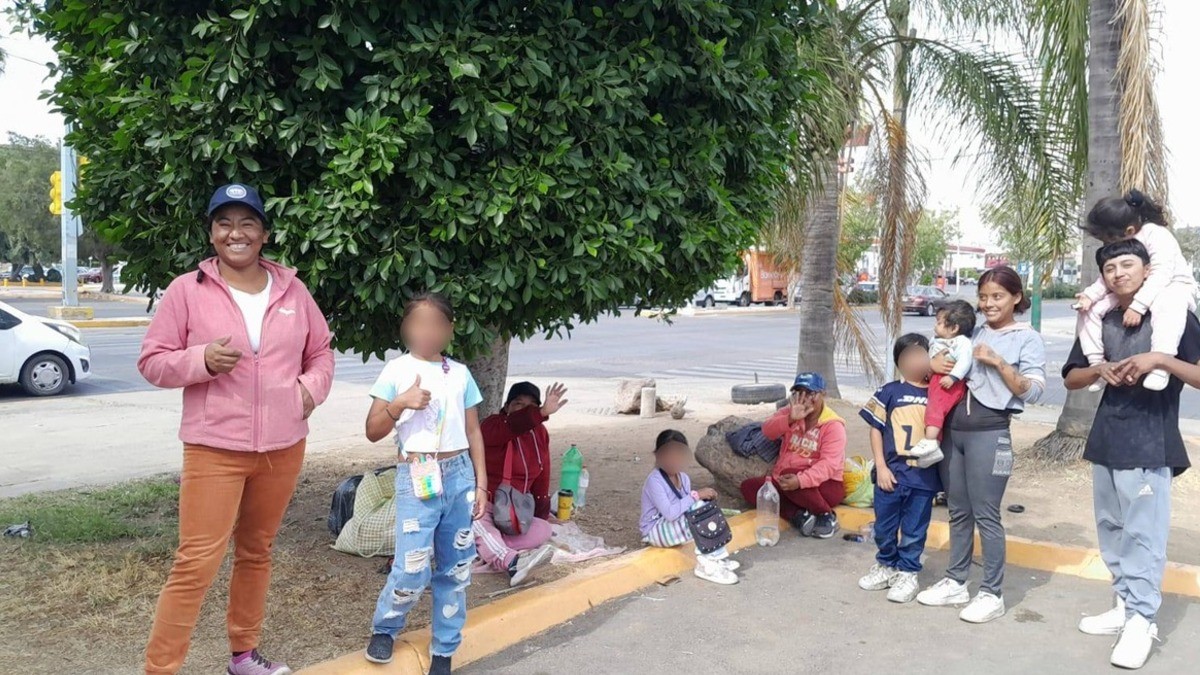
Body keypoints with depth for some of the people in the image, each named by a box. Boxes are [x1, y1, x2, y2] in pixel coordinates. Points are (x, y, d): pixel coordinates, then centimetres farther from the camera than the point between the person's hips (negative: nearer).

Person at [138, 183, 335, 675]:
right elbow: (152, 362, -2)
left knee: (257, 551, 17)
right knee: (198, 561, -8)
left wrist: (311, 387, -3)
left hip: (284, 447, 4)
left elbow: (321, 352, 15)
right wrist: (202, 359, -19)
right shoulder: (187, 290, -4)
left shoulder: (291, 289, 6)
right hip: (214, 449, -4)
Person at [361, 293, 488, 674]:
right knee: (413, 568, -7)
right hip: (418, 479, -3)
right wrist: (400, 404, -16)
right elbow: (372, 432, 0)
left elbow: (473, 432, 12)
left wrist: (481, 484, 7)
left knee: (455, 568, 7)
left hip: (459, 475, 3)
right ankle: (384, 629, 23)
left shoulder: (460, 374, 8)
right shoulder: (397, 371, 0)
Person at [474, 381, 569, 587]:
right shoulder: (493, 426, -14)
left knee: (543, 531, -19)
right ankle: (512, 562, -55)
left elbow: (541, 475, 9)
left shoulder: (539, 432, 4)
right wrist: (542, 413, -56)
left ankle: (486, 549, -26)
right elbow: (510, 426, -40)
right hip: (485, 503, -6)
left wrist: (541, 513, 6)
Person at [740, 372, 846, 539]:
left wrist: (800, 480, -40)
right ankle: (799, 515, -25)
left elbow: (829, 465, -23)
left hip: (823, 485, -6)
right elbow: (768, 431, -13)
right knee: (748, 486, -13)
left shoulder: (833, 425, -11)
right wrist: (790, 420, -32)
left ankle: (827, 516, -17)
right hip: (789, 480, 6)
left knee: (787, 474, -34)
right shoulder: (790, 412, 4)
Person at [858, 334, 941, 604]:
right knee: (884, 527, 14)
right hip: (892, 473, 0)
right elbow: (876, 430, 0)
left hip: (924, 476, 0)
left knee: (914, 530, 10)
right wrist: (881, 467, -4)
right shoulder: (890, 391, -3)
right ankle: (887, 566, 34)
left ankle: (907, 573, 25)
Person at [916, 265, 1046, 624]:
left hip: (989, 433, -5)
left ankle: (992, 594, 8)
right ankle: (955, 582, 23)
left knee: (986, 514, -2)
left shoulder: (1028, 339, 0)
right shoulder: (972, 332, 13)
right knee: (958, 512, 13)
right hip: (952, 429, 5)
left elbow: (1032, 392, -7)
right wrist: (934, 362, -2)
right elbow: (946, 358, 21)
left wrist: (998, 363, -15)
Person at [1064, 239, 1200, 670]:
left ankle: (1142, 620, 1)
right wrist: (1098, 369, -5)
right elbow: (1071, 379, 14)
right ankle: (1126, 606, 23)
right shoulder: (1102, 323, 10)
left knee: (1143, 534, -6)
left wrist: (1159, 359, -23)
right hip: (1106, 441, 6)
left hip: (1149, 444, -6)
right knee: (1112, 530, 12)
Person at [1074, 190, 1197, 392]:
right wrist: (1090, 295, -16)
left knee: (1167, 303, -44)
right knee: (1091, 309, -8)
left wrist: (1138, 306, -42)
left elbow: (1160, 275, -32)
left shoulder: (1156, 235, -22)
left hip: (1173, 286, -7)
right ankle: (1097, 364, -7)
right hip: (1132, 292, 7)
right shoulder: (1116, 241, 0)